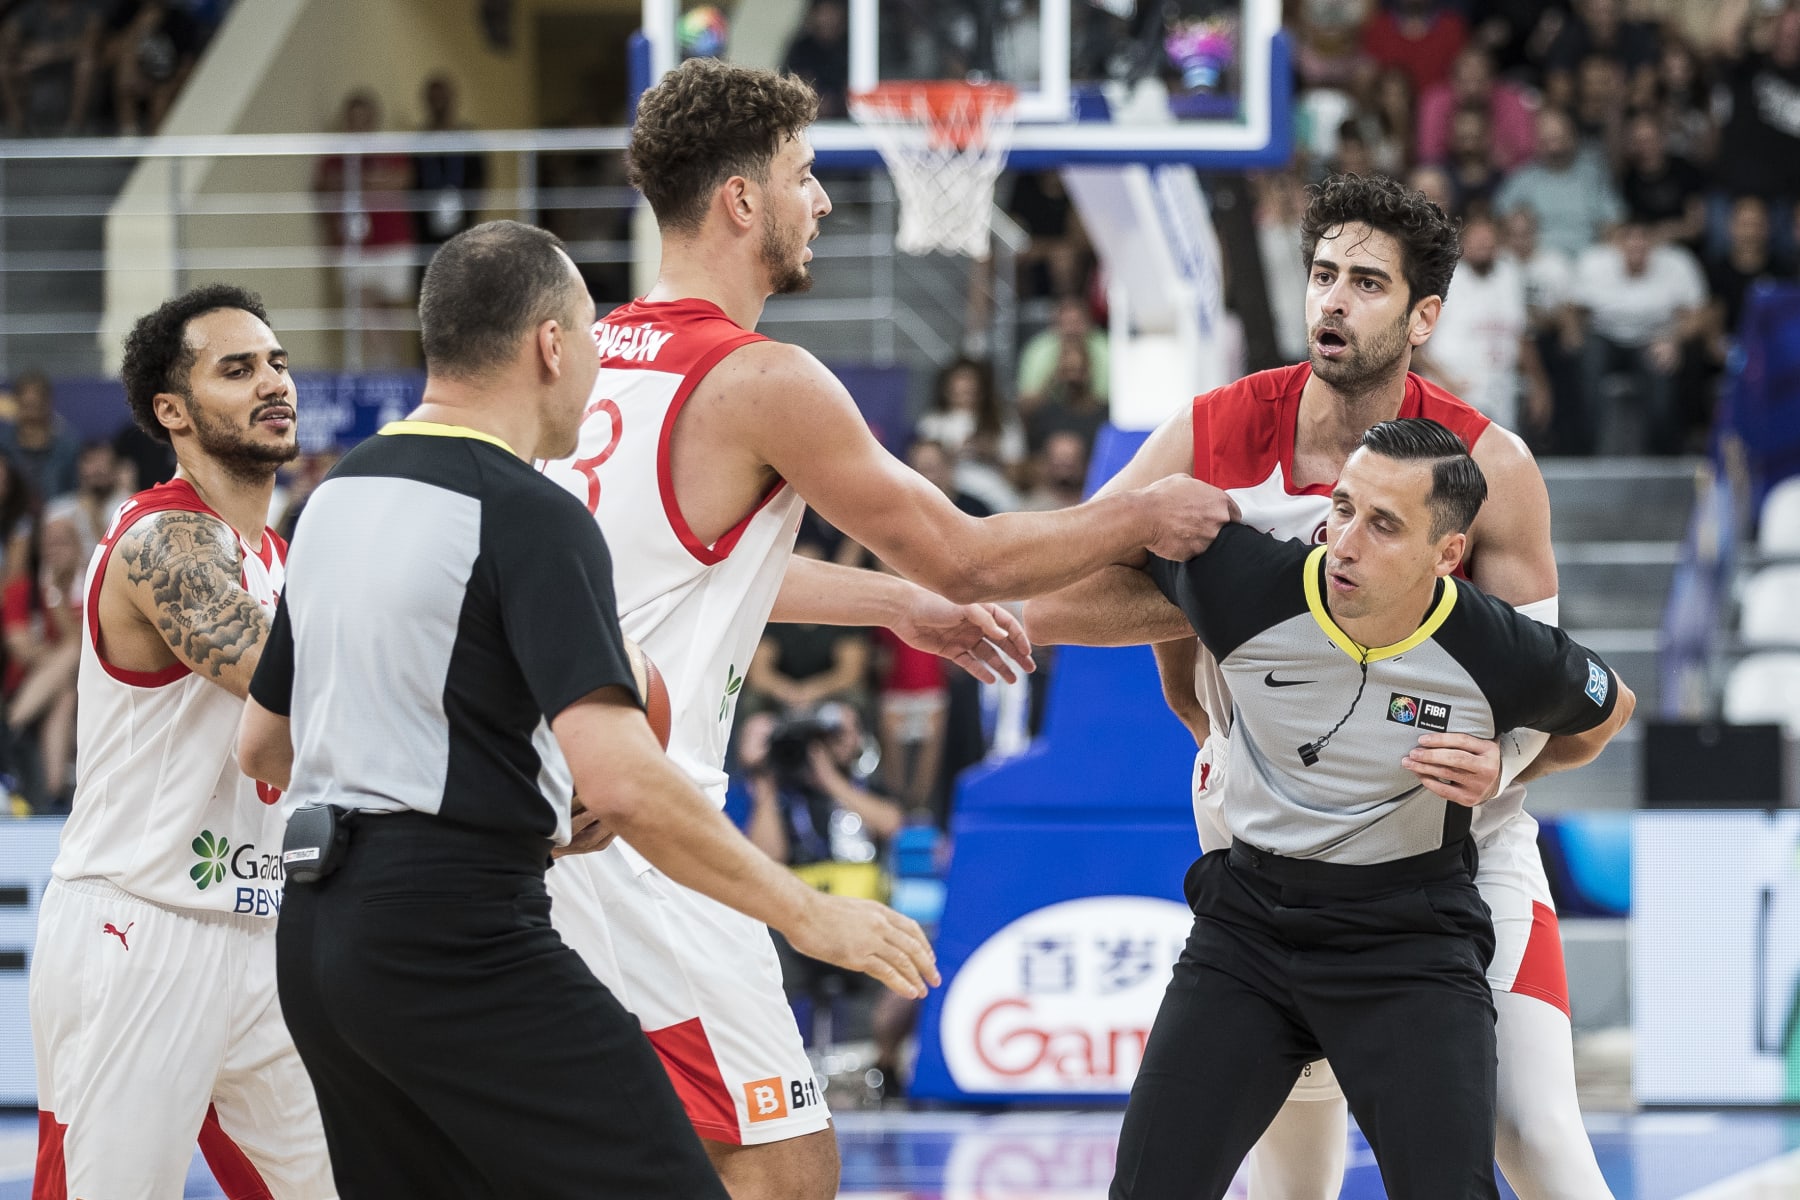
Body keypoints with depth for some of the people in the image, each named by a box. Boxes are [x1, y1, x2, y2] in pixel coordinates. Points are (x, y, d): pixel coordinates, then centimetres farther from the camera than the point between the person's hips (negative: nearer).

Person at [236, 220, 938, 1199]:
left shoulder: (338, 496, 14)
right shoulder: (529, 516, -11)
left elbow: (261, 745, 24)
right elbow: (618, 778, -22)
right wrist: (808, 915, -15)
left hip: (317, 932, 9)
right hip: (459, 931, -9)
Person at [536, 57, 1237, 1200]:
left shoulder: (602, 354, 14)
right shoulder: (764, 381, -11)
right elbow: (962, 556, -4)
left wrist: (900, 603, 39)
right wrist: (1146, 518, 11)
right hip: (633, 825, -9)